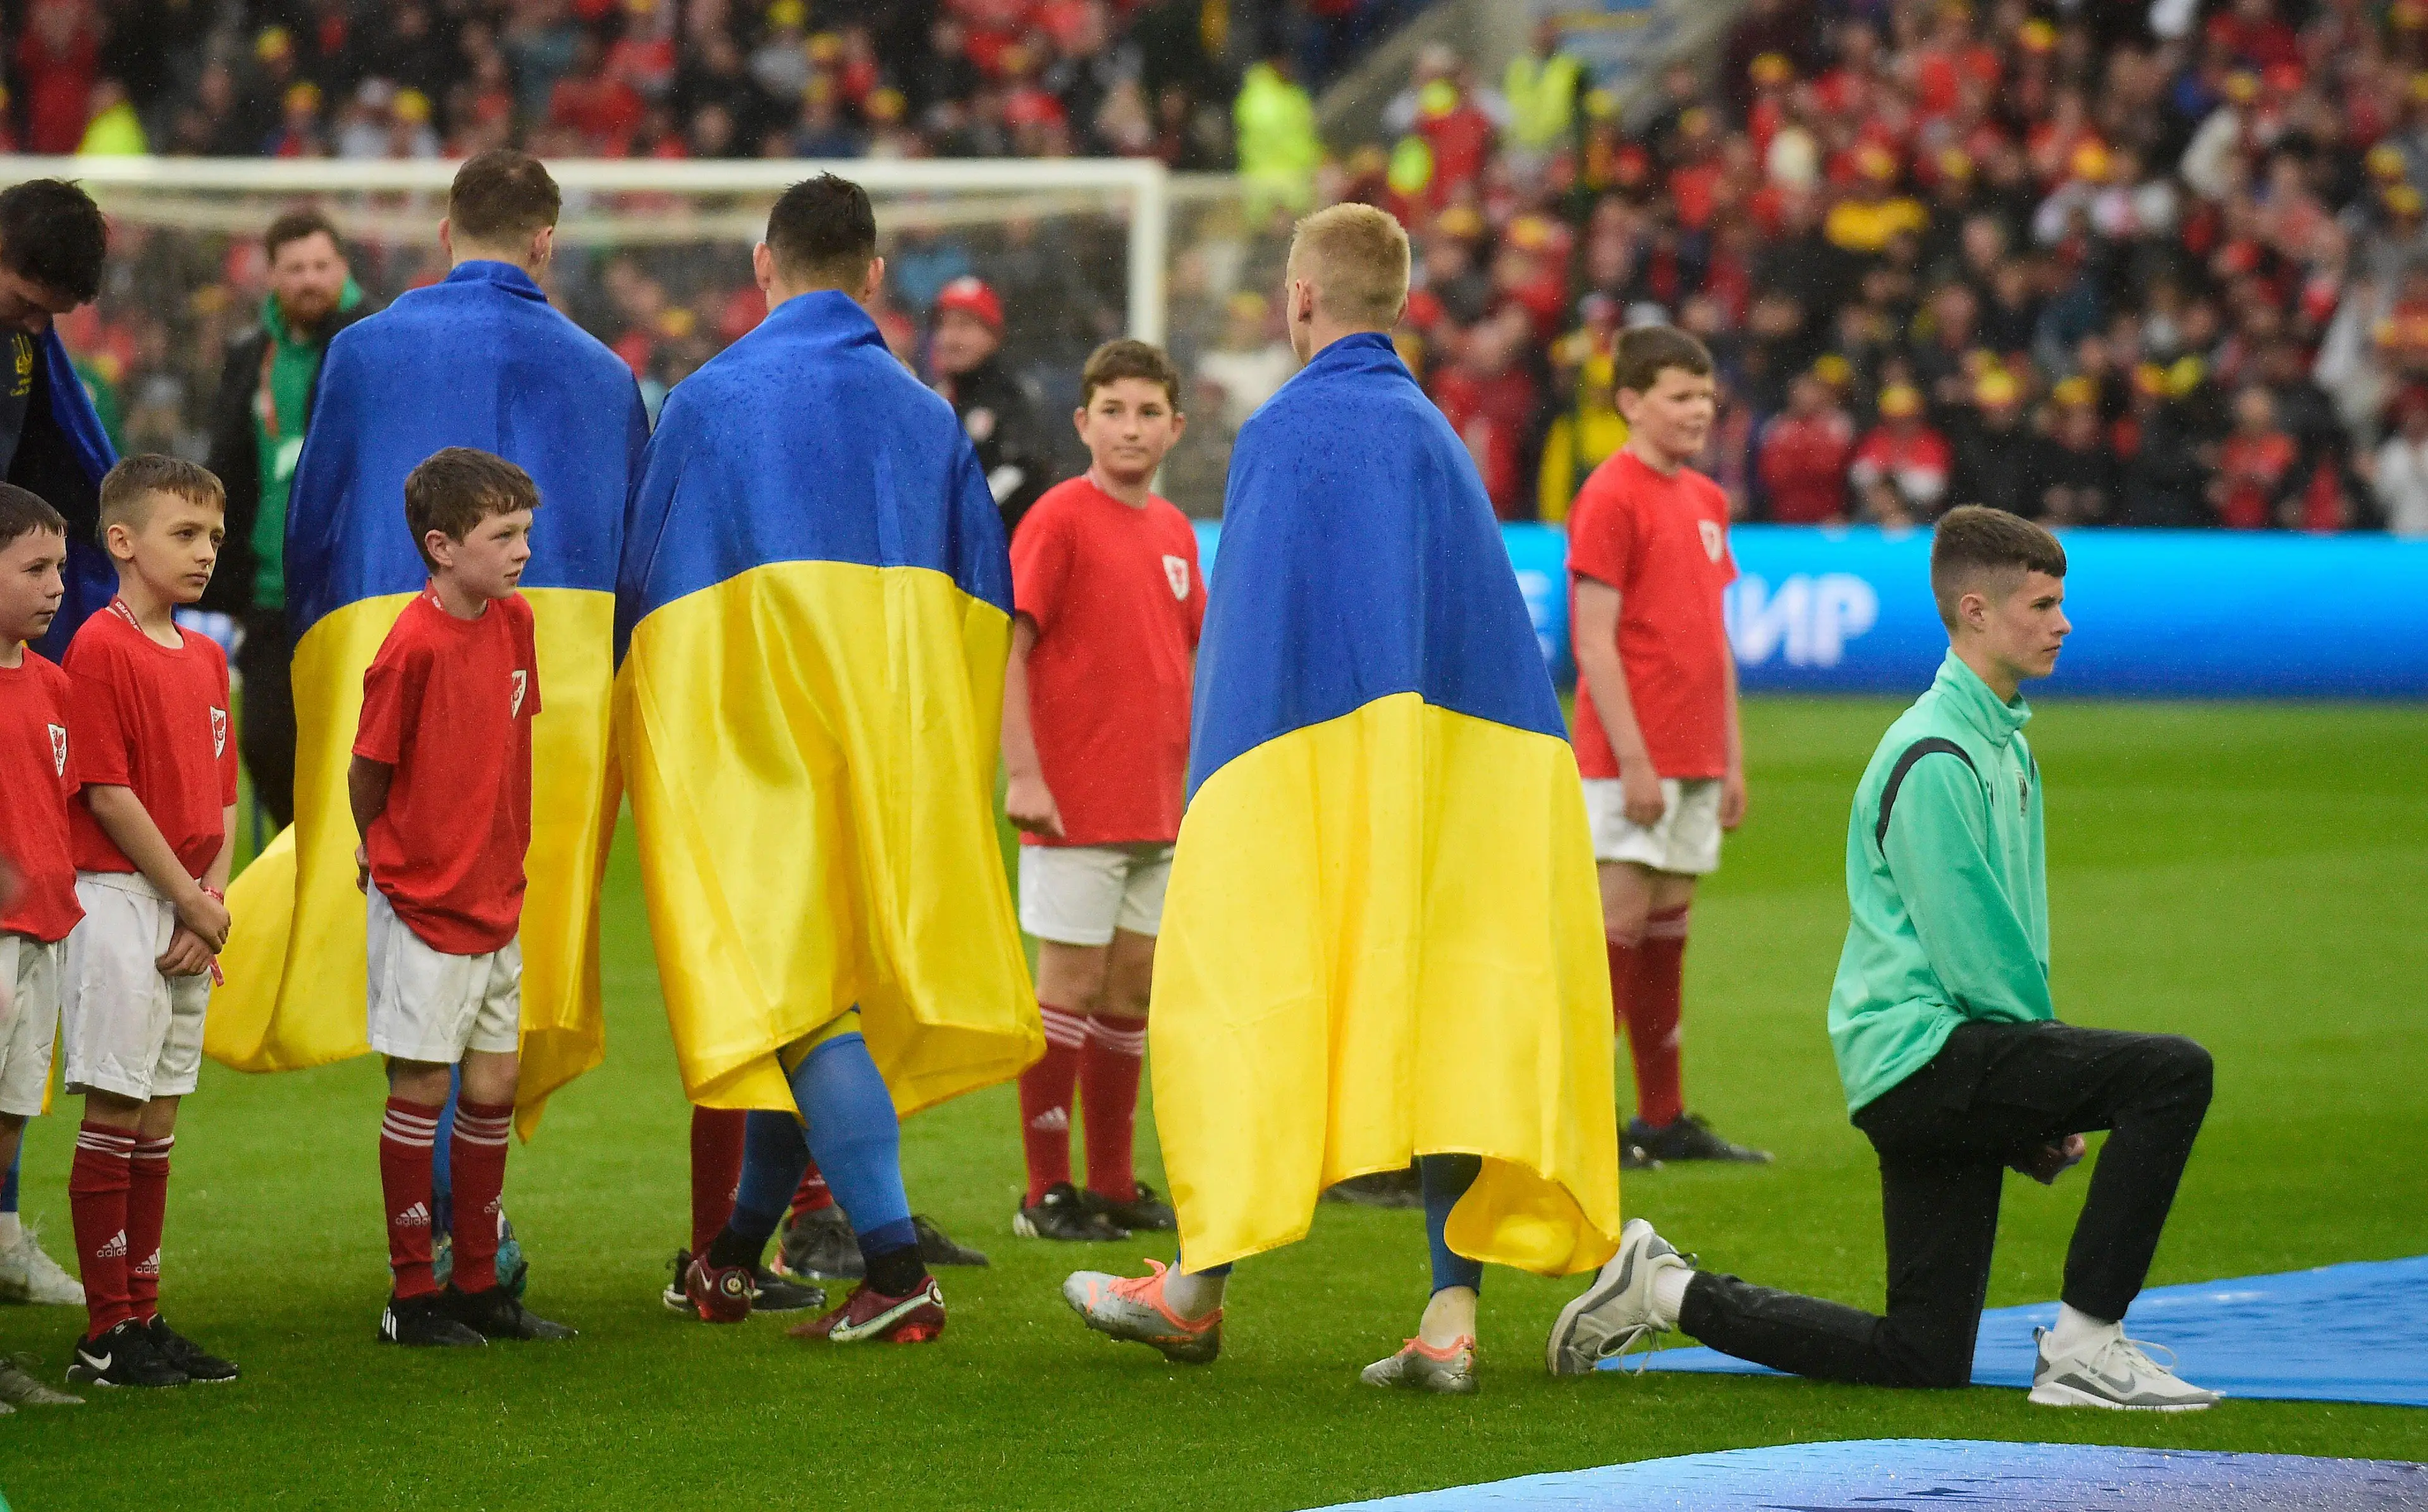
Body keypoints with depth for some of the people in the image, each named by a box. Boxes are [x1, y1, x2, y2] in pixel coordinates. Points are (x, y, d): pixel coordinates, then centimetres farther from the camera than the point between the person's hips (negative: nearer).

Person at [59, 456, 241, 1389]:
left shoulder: (205, 658, 14)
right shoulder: (101, 648, -11)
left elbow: (221, 795, 14)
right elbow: (109, 795, -15)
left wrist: (211, 902, -1)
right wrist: (190, 901, -10)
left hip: (190, 916, 8)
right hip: (120, 900, -8)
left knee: (158, 1120, 10)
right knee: (114, 1114, -5)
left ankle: (144, 1318, 15)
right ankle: (109, 1336, -2)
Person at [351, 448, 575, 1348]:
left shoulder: (513, 623, 3)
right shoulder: (413, 646, -19)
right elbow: (367, 771, -10)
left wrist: (511, 851, 12)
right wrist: (383, 854, 4)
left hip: (497, 898, 7)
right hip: (422, 902, -7)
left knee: (494, 1085, 10)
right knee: (422, 1085, -1)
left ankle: (477, 1284, 19)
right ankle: (412, 1298, 6)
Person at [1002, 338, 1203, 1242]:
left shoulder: (1174, 531, 12)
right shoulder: (1059, 519, -8)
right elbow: (1005, 649, -13)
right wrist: (1022, 774, -19)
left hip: (1158, 805, 7)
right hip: (1075, 804, -7)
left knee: (1131, 989, 10)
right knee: (1071, 983, -4)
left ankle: (1113, 1184, 18)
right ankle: (1047, 1193, 2)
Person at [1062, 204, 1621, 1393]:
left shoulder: (1287, 430, -5)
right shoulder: (1435, 435, 17)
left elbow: (1249, 623, -11)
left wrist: (1216, 790, -8)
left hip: (1317, 760, -6)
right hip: (1456, 761, 6)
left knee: (1246, 1003, 5)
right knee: (1448, 1024, 1)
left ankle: (1198, 1289, 11)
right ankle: (1450, 1319, -9)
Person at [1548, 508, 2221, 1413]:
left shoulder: (2004, 743, 18)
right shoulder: (1934, 760, -14)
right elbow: (1972, 960, -17)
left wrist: (2040, 1105, 14)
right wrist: (2048, 1079, -6)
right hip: (1919, 1056, -10)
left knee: (1926, 1359, 7)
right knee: (2173, 1075, -23)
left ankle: (1668, 1290, 16)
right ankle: (2080, 1349, -19)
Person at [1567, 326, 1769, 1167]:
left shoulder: (1706, 501, 15)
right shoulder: (1611, 499, -10)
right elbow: (1595, 642, -14)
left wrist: (1731, 756, 16)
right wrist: (1634, 761, -18)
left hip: (1694, 760, 8)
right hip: (1630, 757, -8)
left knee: (1668, 927, 10)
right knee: (1621, 921, -8)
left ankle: (1665, 1120, 14)